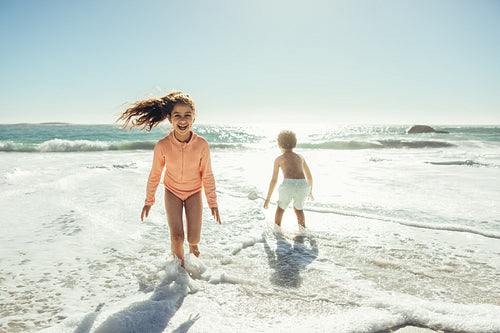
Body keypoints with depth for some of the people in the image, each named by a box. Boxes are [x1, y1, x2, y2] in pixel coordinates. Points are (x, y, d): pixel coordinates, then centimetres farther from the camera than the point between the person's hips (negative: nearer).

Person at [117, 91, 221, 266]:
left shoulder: (202, 144, -23)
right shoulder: (162, 145, -22)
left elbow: (207, 175, -10)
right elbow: (155, 174, -6)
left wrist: (213, 203, -6)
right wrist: (148, 201, 3)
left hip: (194, 192, 0)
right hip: (172, 191, 0)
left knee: (193, 238, -1)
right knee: (176, 237, -7)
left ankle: (193, 244, 38)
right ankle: (180, 266, 23)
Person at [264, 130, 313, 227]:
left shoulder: (279, 159, 19)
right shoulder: (300, 157, 28)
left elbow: (274, 180, 14)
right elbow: (309, 176, 35)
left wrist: (268, 199, 18)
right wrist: (310, 191, 51)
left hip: (288, 185, -3)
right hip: (302, 185, 3)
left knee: (280, 208, 25)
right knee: (298, 209, 31)